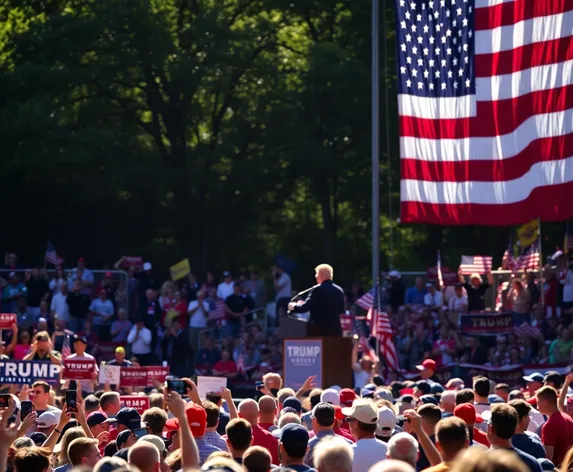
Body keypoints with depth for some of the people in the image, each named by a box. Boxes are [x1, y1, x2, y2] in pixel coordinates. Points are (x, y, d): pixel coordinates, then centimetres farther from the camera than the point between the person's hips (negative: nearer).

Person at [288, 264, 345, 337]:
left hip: (319, 329, -5)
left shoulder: (318, 290, -10)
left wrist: (294, 306, 9)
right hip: (335, 330, 5)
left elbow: (305, 307, -9)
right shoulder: (339, 291, 7)